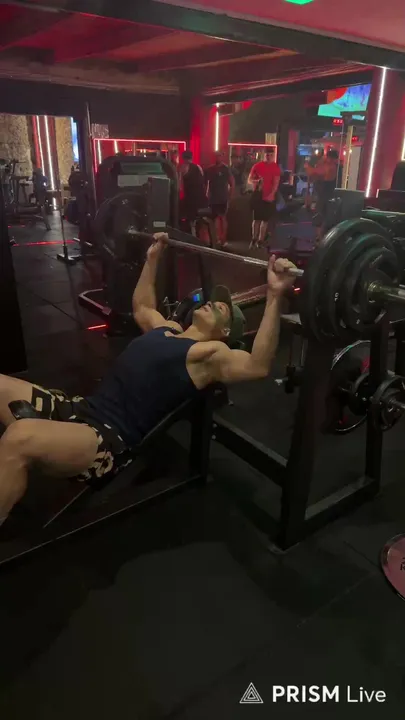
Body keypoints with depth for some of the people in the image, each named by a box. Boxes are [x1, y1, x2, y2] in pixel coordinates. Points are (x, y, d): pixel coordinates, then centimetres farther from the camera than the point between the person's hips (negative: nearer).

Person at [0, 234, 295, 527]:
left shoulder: (210, 353, -3)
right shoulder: (167, 328, 22)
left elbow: (258, 365, -21)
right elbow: (141, 306, 42)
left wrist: (274, 295, -28)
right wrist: (153, 258, 40)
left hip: (111, 441, -9)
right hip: (82, 410, 9)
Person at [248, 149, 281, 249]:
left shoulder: (276, 168, 1)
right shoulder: (257, 166, 2)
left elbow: (276, 183, -5)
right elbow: (250, 180, 3)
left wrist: (271, 194, -20)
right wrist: (257, 181, -20)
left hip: (269, 197, 0)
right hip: (257, 195, 0)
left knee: (266, 219, 2)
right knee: (257, 218, 2)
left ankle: (260, 240, 8)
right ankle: (254, 239, 9)